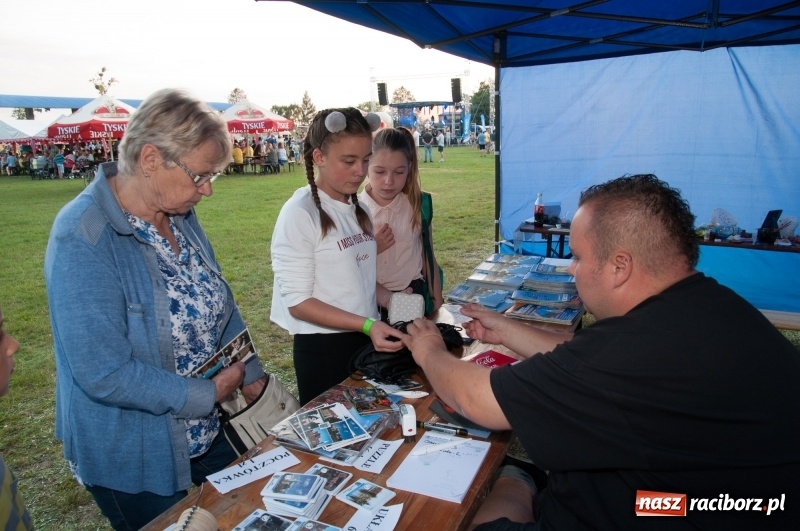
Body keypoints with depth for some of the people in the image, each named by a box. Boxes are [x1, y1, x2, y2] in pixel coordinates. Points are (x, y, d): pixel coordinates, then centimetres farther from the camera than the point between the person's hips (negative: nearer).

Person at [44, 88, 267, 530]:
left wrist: (252, 376, 3)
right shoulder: (82, 240, -27)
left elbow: (219, 306, 7)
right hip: (133, 462, -7)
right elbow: (104, 373, -29)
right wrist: (208, 394, -20)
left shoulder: (181, 215, -3)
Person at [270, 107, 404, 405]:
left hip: (367, 339, 7)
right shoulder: (300, 213, -16)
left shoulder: (357, 208, 6)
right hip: (324, 348, -6)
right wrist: (367, 325, -24)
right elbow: (297, 301, -17)